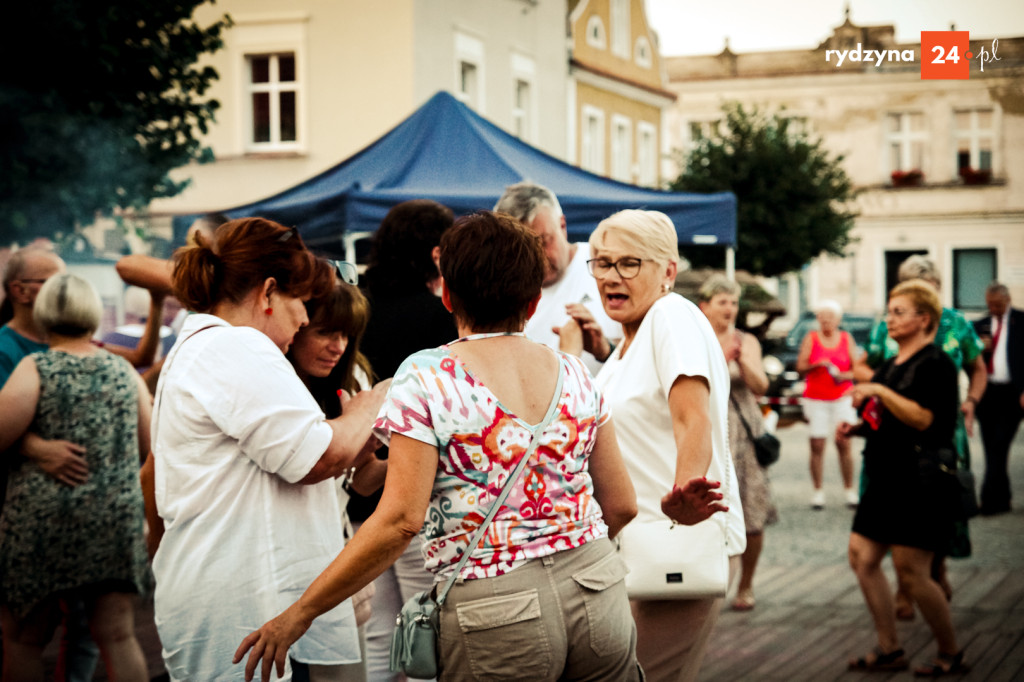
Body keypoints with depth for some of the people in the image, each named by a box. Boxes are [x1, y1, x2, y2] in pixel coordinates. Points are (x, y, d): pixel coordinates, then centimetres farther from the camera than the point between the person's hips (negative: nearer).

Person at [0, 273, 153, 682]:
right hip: (116, 521, 4)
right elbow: (151, 444, 10)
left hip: (42, 522, -4)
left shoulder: (35, 369, -7)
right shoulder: (123, 371, 6)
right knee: (118, 638, 6)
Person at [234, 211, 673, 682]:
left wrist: (299, 614, -10)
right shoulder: (574, 374, 6)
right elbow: (622, 505, 10)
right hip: (598, 588, 4)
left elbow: (400, 520, -15)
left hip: (495, 612, -4)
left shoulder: (426, 378, -8)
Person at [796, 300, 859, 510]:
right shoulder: (811, 338, 6)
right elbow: (800, 366, -1)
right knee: (817, 445, -6)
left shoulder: (846, 339, 9)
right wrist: (817, 364, -18)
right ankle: (818, 491, -2)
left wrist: (844, 375, -12)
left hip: (842, 398, 1)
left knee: (844, 444, -6)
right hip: (815, 398, -1)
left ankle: (849, 489, 2)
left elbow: (856, 369, 8)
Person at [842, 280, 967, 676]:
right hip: (886, 480, 9)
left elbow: (924, 418, -24)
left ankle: (951, 654, 10)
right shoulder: (891, 365, 16)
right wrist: (858, 428, 10)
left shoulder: (935, 364, -12)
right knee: (862, 558, 5)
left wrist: (878, 392, -24)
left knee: (911, 574, -7)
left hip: (919, 482, -9)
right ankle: (889, 650, 14)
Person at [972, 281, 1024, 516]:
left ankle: (990, 499, -9)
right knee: (991, 448, 6)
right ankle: (1001, 499, 15)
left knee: (999, 446, -10)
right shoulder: (980, 326, 14)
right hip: (986, 392, 5)